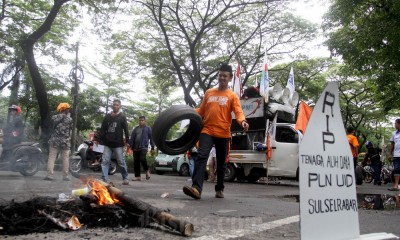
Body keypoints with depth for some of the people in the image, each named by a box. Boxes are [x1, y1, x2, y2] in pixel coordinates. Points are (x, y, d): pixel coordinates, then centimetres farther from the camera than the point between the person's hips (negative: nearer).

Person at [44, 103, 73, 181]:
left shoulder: (54, 118, -1)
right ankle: (65, 176, 9)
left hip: (54, 141, 1)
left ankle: (50, 175, -2)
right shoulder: (69, 119, -6)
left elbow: (52, 126, 12)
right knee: (65, 159, 6)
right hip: (65, 142, -1)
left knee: (51, 158, 4)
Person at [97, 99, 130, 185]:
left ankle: (125, 178, 13)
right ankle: (104, 179, 2)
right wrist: (98, 139, 7)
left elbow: (126, 130, -3)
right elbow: (102, 129, 13)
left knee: (121, 162, 2)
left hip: (118, 144, -3)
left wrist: (127, 141, -11)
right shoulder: (107, 116, 12)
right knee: (105, 161, -1)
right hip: (107, 144, 3)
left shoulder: (122, 117, 3)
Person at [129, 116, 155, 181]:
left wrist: (152, 148, -1)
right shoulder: (136, 129, 15)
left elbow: (151, 138, 4)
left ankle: (147, 171, 1)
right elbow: (132, 138, 11)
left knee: (142, 159, -24)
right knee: (136, 162, 2)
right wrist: (130, 146, 2)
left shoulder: (148, 128, 6)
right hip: (135, 148, 4)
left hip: (143, 147, -4)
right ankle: (137, 176, 10)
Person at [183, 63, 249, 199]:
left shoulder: (232, 96, 6)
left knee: (221, 163, 9)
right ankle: (196, 188, -27)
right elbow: (201, 110, 18)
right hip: (207, 131, 1)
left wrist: (242, 121, -29)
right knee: (201, 157, -18)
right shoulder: (209, 93, 16)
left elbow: (238, 112, -8)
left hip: (223, 134, -1)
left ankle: (219, 189, 24)